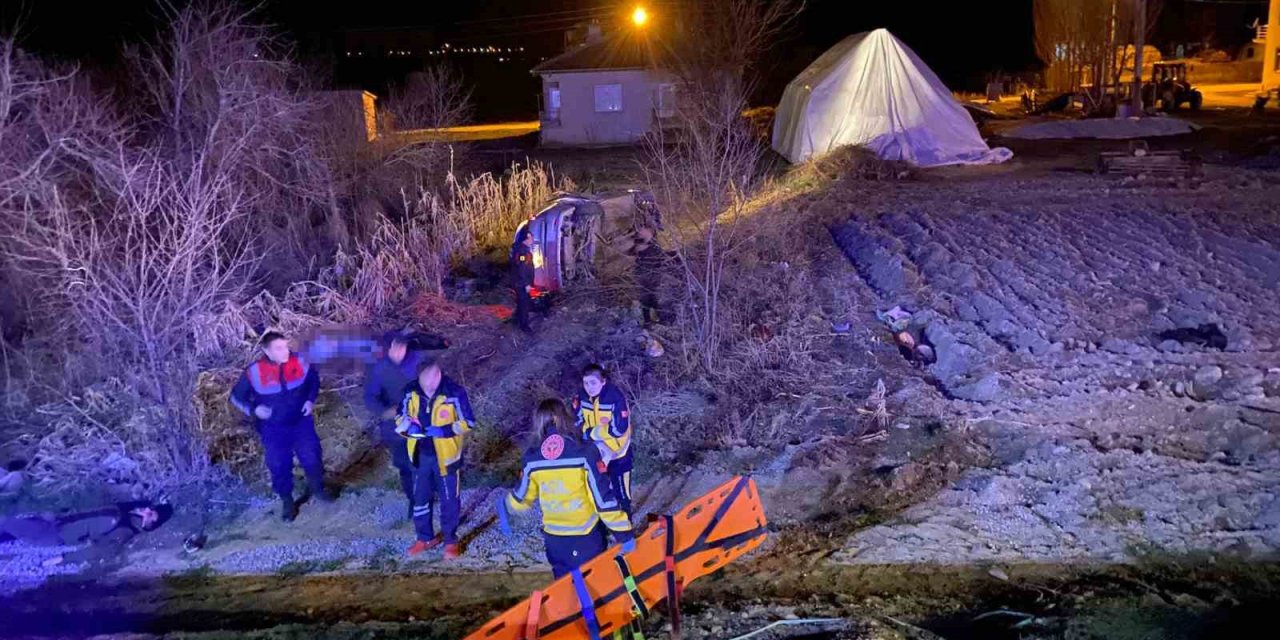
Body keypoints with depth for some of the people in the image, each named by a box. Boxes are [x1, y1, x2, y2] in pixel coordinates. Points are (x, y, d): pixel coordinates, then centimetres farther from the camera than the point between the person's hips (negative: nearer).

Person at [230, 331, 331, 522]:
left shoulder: (299, 362, -13)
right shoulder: (254, 372, -19)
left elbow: (314, 379, 8)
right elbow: (236, 396, -5)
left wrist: (311, 399, -5)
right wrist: (253, 409, -20)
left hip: (301, 422, 2)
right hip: (273, 429, -1)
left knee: (313, 458, 10)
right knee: (279, 466, 8)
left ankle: (318, 489, 38)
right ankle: (287, 502, 30)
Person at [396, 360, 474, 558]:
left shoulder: (454, 392, -22)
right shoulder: (411, 392, -11)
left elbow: (467, 422, -13)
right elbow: (400, 418, 4)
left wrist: (443, 430, -27)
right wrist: (408, 426, -19)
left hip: (445, 456, -4)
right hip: (421, 455, 4)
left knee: (449, 500, 10)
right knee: (420, 498, 18)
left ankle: (450, 541, 28)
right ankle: (425, 538, 38)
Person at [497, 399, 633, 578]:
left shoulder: (532, 458, -6)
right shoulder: (584, 452, -16)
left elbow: (523, 496, 8)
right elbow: (603, 497, -16)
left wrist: (506, 505, 31)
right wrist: (623, 532, -9)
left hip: (554, 537, 3)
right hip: (586, 536, -3)